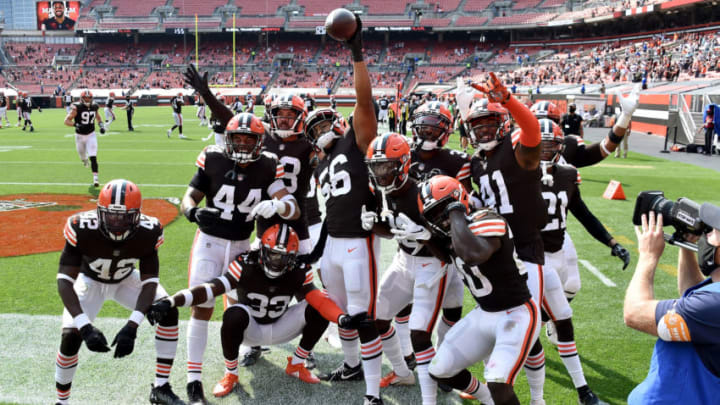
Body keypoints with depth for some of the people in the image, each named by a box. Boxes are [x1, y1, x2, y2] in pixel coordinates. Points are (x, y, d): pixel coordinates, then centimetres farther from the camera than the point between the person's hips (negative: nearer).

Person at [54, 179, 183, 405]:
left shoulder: (148, 232, -31)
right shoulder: (82, 229, -37)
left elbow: (149, 282, -27)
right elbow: (64, 281, -36)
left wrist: (132, 327, -40)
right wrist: (85, 327, -48)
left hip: (126, 279, 2)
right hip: (90, 280, -2)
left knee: (168, 312, -17)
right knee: (71, 337, -20)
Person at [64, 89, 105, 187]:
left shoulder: (94, 107, -3)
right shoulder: (77, 108, -15)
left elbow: (98, 118, 18)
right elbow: (66, 120, -16)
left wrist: (101, 125, 0)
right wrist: (76, 124, -33)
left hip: (91, 135, 1)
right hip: (80, 135, -1)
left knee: (93, 157, -14)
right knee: (82, 155, 18)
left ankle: (95, 178, -16)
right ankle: (85, 159, 57)